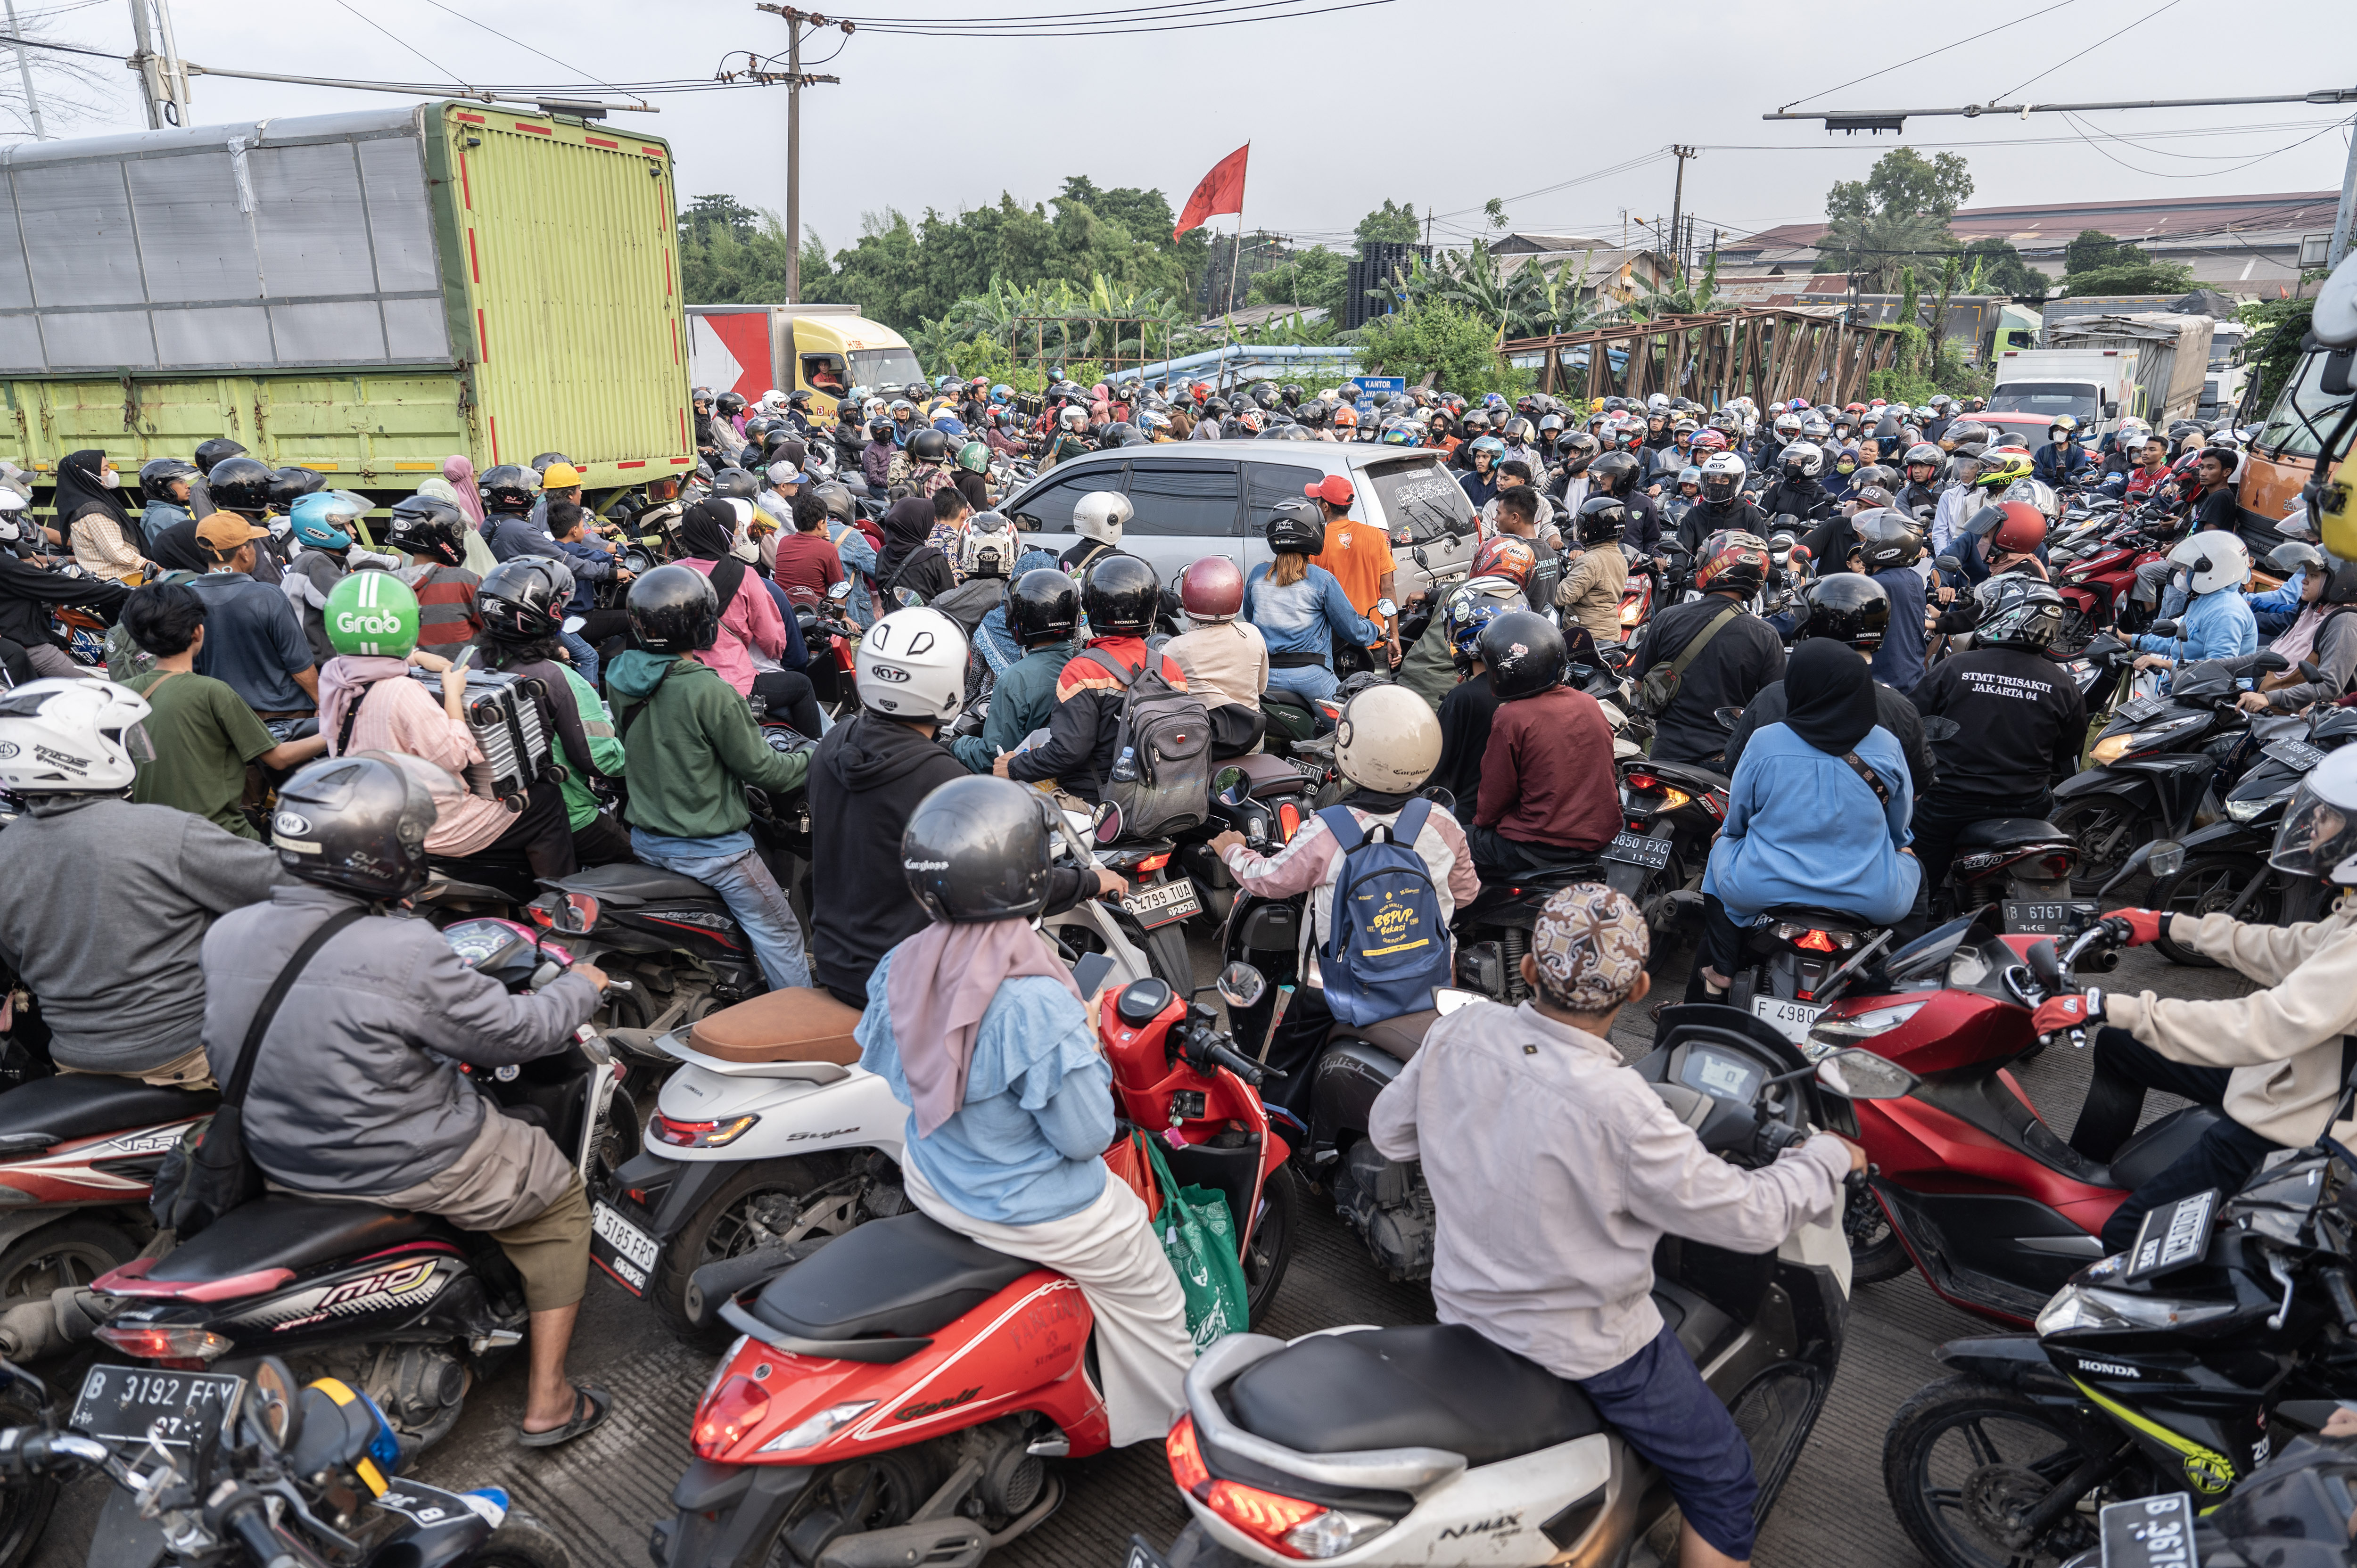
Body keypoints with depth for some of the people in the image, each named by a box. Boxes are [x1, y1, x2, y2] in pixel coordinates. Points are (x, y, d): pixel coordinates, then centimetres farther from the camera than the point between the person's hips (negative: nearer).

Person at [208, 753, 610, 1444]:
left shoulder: (225, 934, -6)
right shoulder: (403, 953, -29)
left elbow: (222, 1054, 10)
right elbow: (512, 1032, -18)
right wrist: (581, 987, 1)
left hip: (277, 1160, 8)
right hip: (405, 1172, -7)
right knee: (561, 1198, 15)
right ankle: (548, 1401, 18)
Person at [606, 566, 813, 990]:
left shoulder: (618, 676, -3)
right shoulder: (710, 692, -26)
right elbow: (757, 767, -19)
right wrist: (814, 762, -2)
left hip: (645, 839, 8)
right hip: (709, 849, -8)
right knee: (779, 933, 5)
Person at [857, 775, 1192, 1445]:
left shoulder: (899, 969, -14)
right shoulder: (1037, 1004, -36)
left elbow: (881, 1069, 5)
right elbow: (1085, 1136, -25)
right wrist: (1086, 1044, -10)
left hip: (930, 1181, 8)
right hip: (1035, 1211, -8)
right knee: (1147, 1297, 19)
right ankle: (1169, 1428, 38)